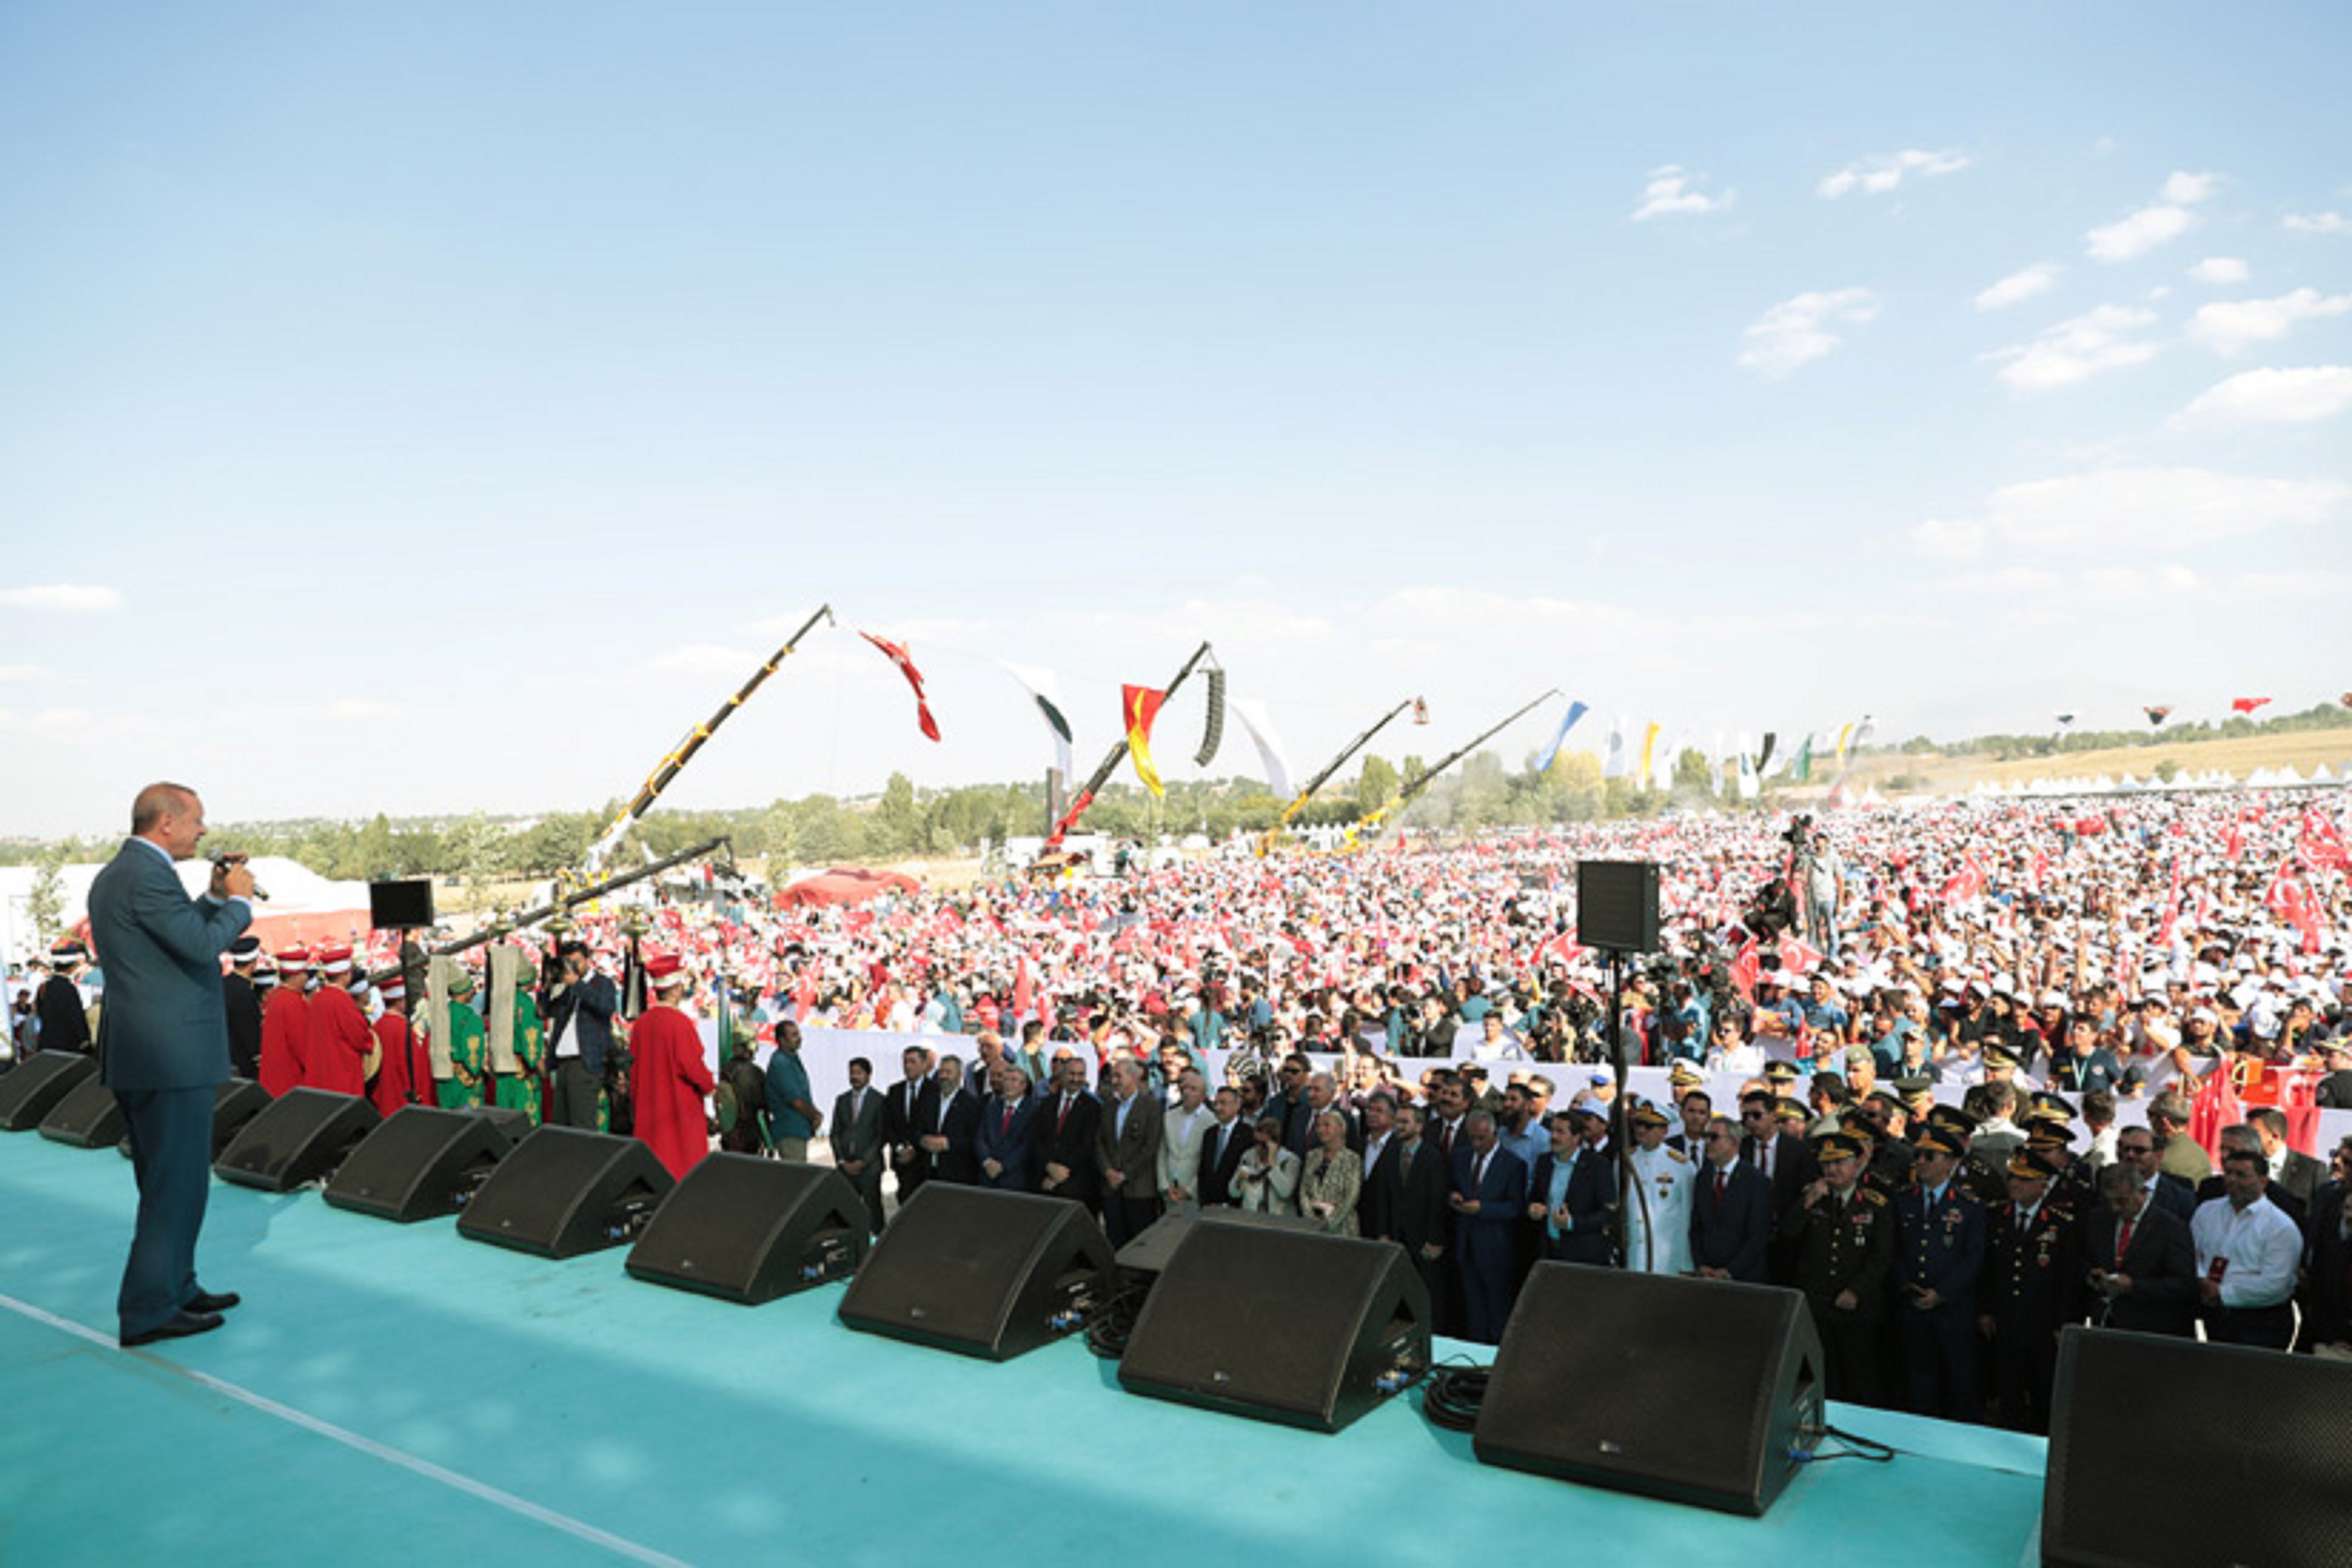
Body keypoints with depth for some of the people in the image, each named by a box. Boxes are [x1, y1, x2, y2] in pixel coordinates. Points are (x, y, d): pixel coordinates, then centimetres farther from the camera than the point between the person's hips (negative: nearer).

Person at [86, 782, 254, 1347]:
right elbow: (203, 945, -24)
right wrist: (238, 900, -9)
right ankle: (148, 1312, 3)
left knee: (165, 1184, 19)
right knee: (177, 1185, -3)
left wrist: (215, 897, 14)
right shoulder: (147, 876, -17)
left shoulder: (113, 876, 16)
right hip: (172, 1056, -11)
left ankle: (176, 1289, 30)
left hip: (136, 1056, 11)